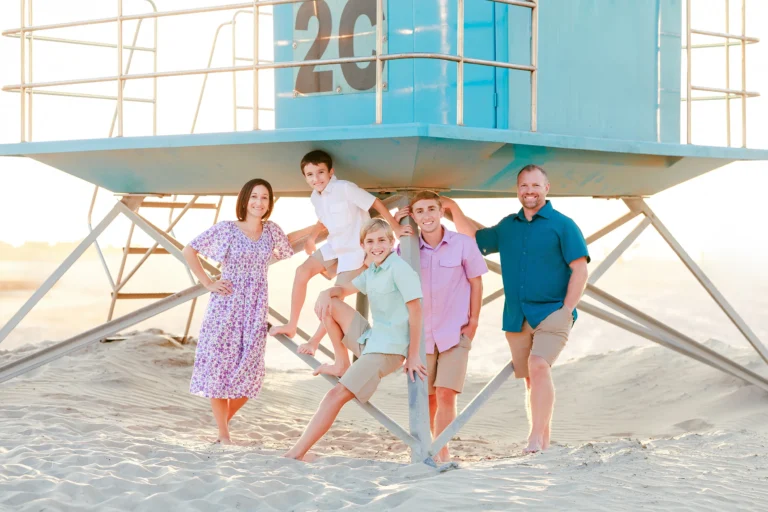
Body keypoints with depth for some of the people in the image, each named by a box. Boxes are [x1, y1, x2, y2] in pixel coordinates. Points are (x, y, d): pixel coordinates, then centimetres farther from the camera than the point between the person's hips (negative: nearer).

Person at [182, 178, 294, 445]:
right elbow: (189, 251, -1)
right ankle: (223, 434, 7)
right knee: (220, 366, -3)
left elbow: (286, 250, 26)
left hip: (255, 310, 4)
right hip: (226, 306, -4)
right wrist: (207, 283, -5)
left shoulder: (271, 230, 6)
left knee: (249, 373, 1)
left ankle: (224, 421, 25)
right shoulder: (226, 229, -6)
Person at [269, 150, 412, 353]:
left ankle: (315, 341, 2)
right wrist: (311, 238, 13)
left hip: (356, 249, -8)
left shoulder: (345, 188, -25)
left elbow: (377, 203, -20)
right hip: (335, 245, 8)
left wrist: (396, 228, -22)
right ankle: (291, 326, 6)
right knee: (303, 271, -2)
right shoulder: (315, 197, 0)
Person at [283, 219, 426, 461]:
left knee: (337, 395, -15)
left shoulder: (399, 268, -13)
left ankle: (296, 454, -15)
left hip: (388, 349, -9)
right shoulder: (371, 273, 12)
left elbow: (415, 309, -15)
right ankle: (342, 363, 9)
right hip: (368, 339, 9)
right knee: (328, 303, 6)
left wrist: (413, 355, -14)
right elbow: (343, 290, 24)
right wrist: (327, 294, -2)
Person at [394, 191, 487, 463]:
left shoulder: (463, 244, -7)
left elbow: (476, 282, 1)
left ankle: (441, 451, -6)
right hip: (422, 335, 3)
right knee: (427, 397, 8)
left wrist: (473, 322, -2)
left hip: (455, 334, -3)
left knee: (445, 394, -13)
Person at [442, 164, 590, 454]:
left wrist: (566, 310, -12)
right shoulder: (507, 226, 13)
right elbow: (474, 240, 26)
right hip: (516, 318, 5)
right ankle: (543, 444, 18)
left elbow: (579, 270, -5)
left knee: (539, 366, -24)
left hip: (552, 313, -5)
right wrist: (454, 210, 14)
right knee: (531, 379, 9)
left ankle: (536, 439, -28)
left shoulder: (562, 225, -2)